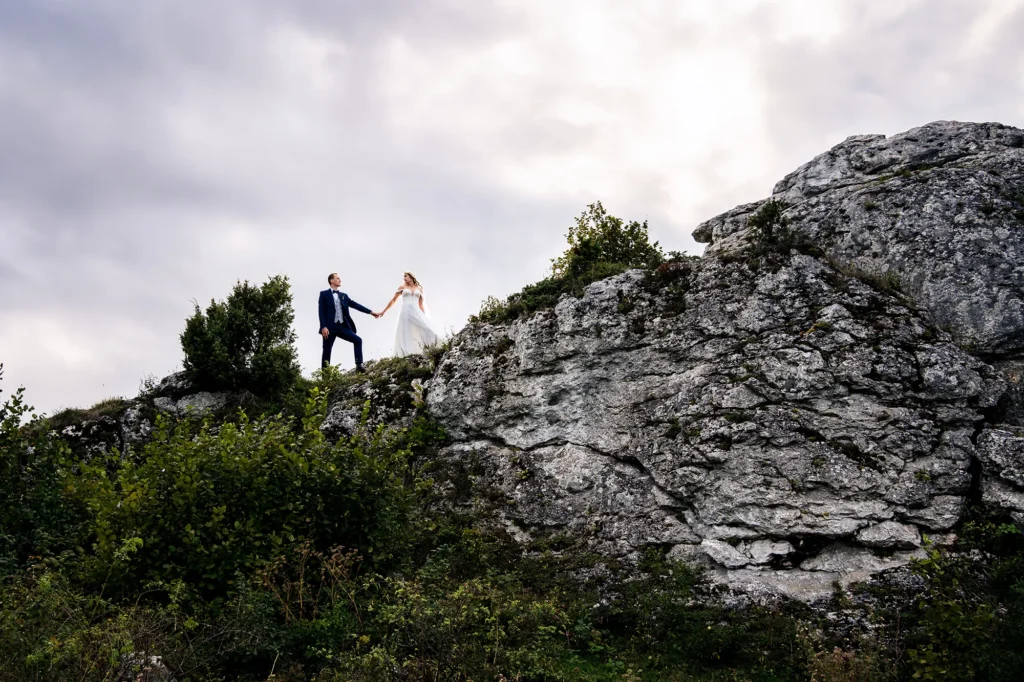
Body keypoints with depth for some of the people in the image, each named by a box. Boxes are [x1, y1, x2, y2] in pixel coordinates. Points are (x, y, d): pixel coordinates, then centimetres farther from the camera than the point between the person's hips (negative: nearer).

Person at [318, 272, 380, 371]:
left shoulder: (344, 296, 17)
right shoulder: (324, 294, 2)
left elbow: (355, 305, 13)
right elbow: (321, 311, -5)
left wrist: (371, 312, 6)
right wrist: (323, 327, -16)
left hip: (342, 326, 5)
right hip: (330, 327, -5)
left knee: (357, 340, -6)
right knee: (327, 351, -3)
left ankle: (359, 366, -6)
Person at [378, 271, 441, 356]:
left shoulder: (419, 289, 17)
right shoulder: (402, 287, 13)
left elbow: (421, 304, 16)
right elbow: (393, 300, 16)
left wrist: (424, 317, 7)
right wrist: (384, 311, 13)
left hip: (416, 312, 1)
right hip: (406, 312, -1)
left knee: (424, 331, -16)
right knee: (407, 335, -9)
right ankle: (408, 354, -16)